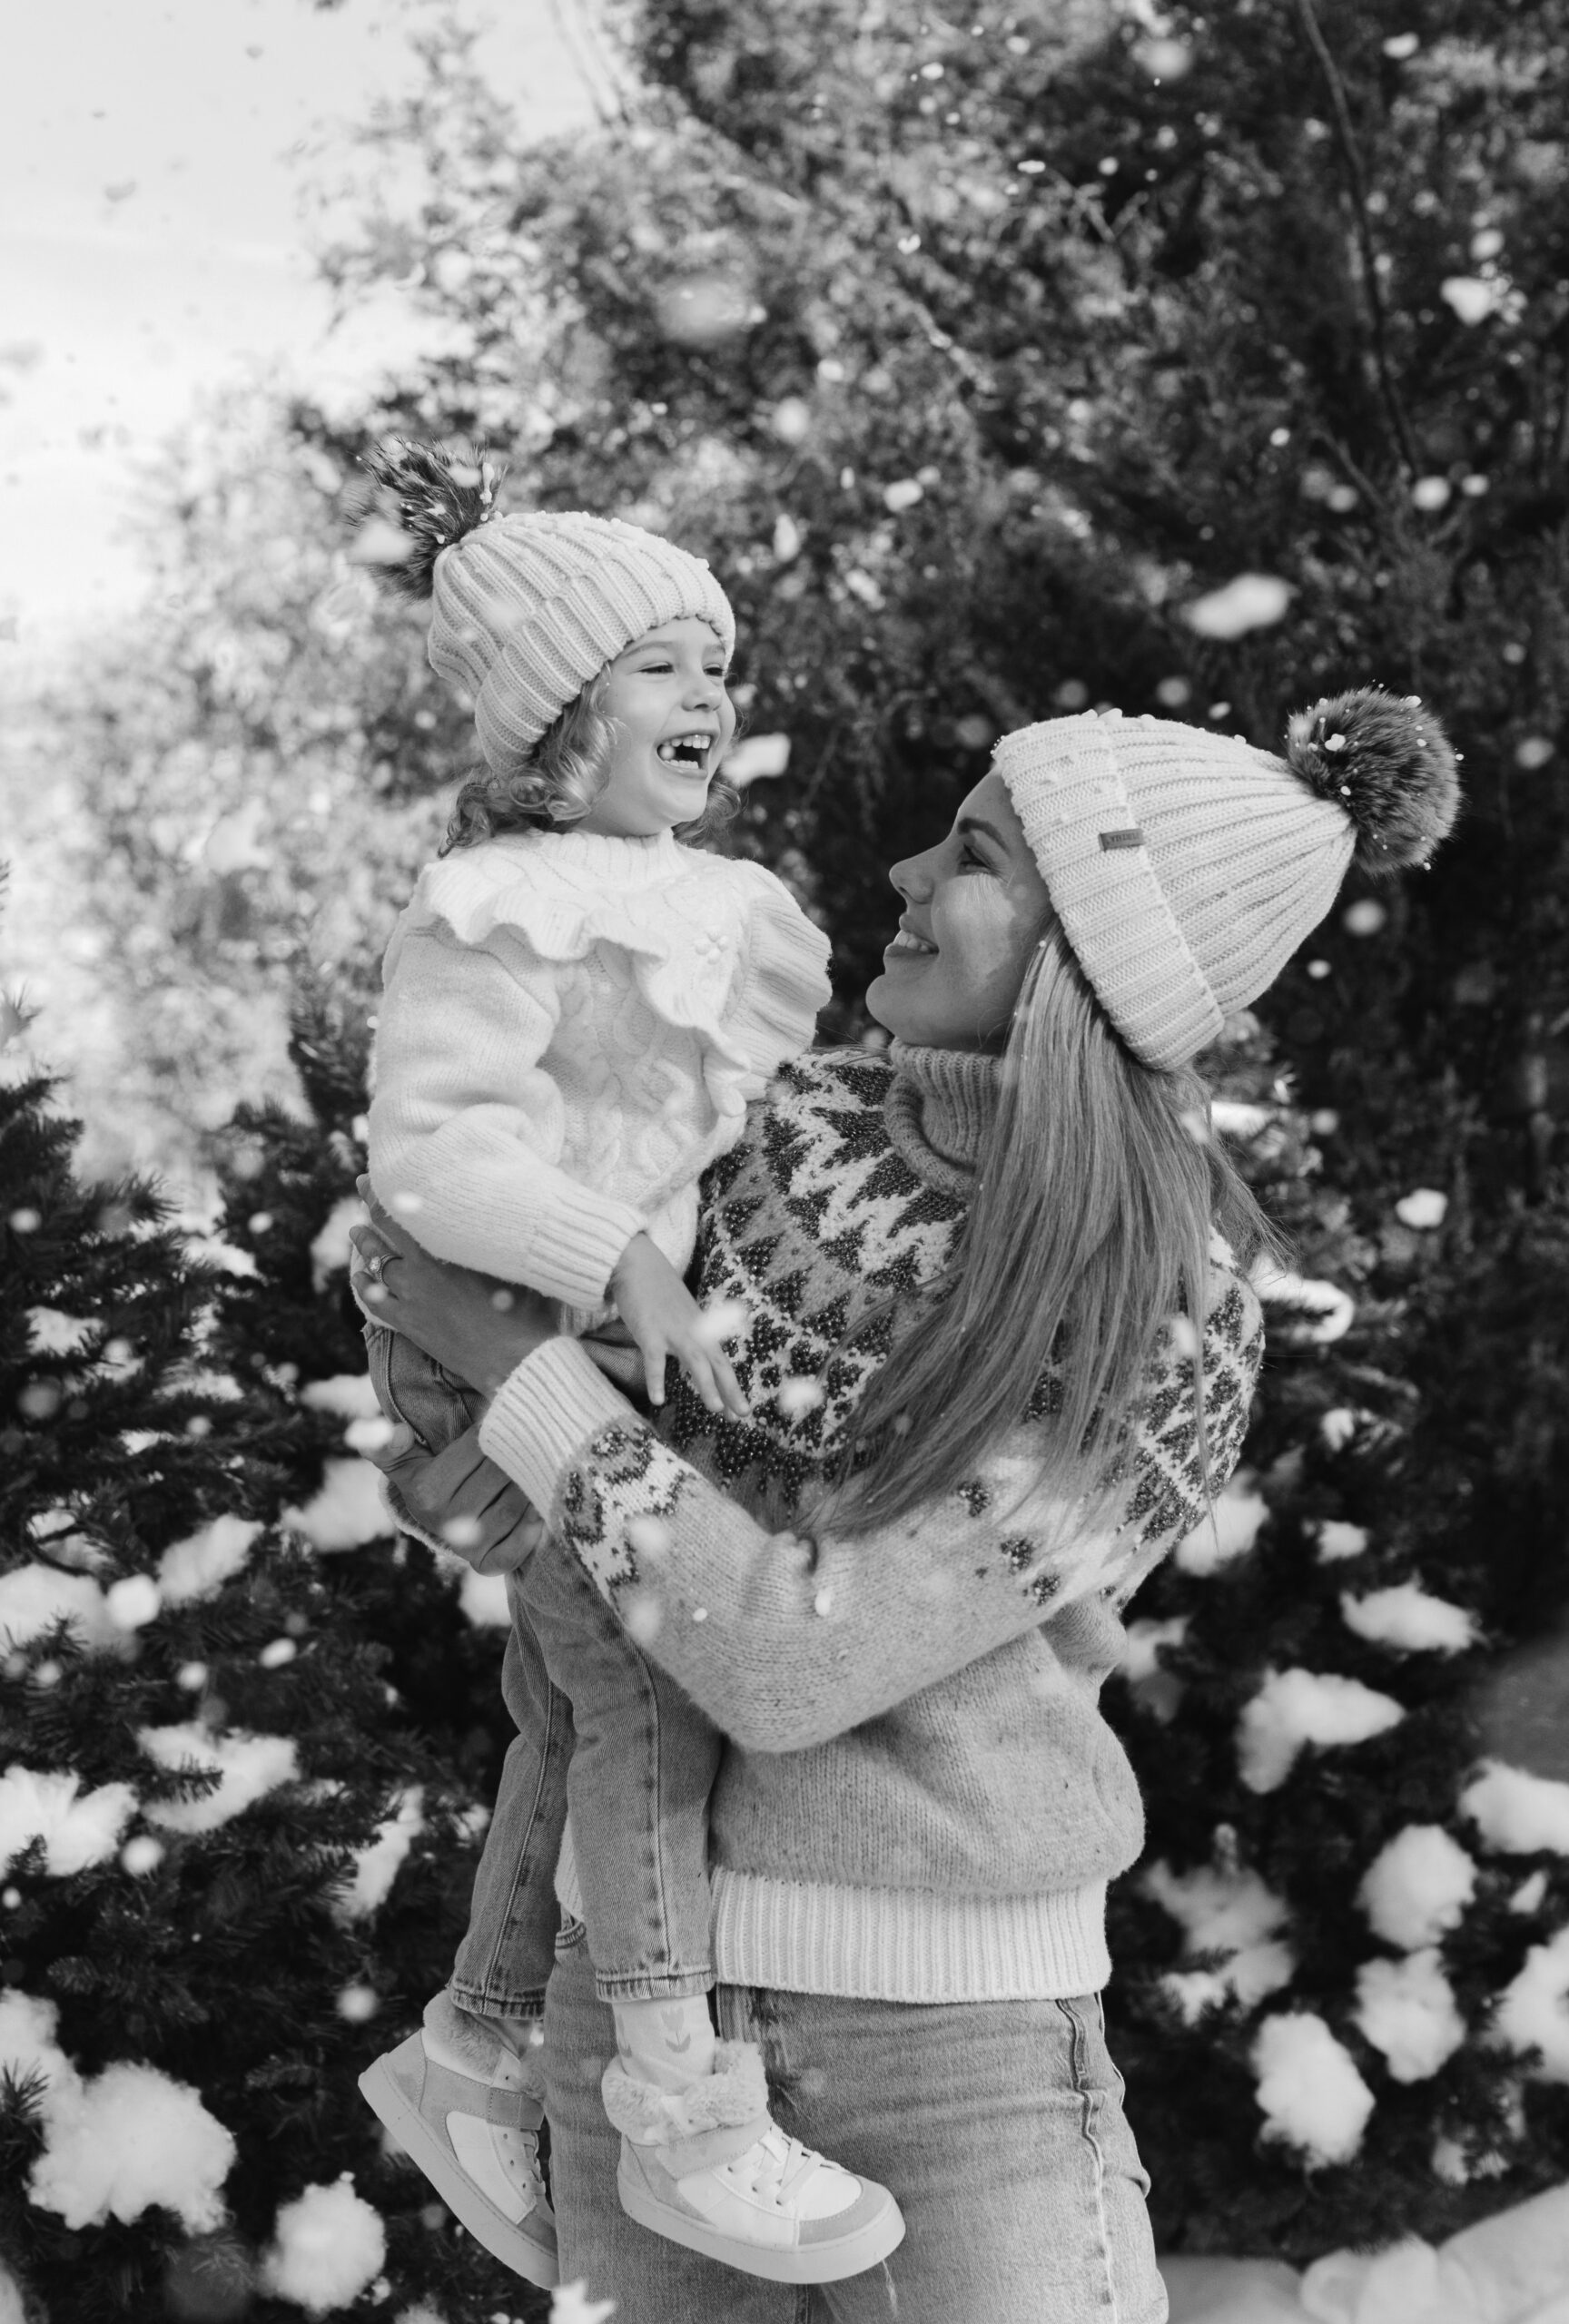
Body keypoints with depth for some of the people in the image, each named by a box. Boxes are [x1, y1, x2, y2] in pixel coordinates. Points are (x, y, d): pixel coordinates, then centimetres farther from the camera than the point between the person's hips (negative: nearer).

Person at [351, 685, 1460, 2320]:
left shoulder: (1175, 1335, -19)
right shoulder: (804, 1123, -2)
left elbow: (796, 1660, -23)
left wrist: (515, 1369, -17)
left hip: (954, 2014, -5)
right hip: (643, 1949, 5)